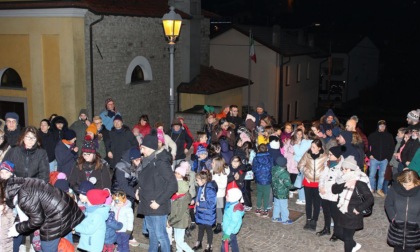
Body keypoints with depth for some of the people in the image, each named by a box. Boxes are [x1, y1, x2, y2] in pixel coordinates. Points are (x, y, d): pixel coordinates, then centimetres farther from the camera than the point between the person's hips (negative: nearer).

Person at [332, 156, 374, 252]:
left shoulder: (360, 183, -20)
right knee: (338, 233, 21)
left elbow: (370, 199, -19)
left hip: (352, 216, -7)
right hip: (341, 212, 7)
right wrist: (344, 185, -28)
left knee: (347, 237, 4)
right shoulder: (343, 179, -2)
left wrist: (359, 209, -19)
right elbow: (334, 189, -13)